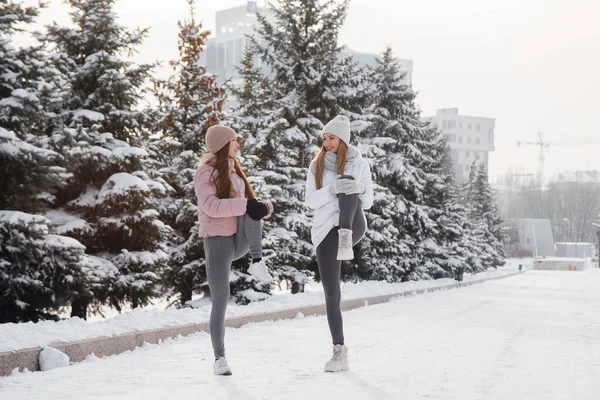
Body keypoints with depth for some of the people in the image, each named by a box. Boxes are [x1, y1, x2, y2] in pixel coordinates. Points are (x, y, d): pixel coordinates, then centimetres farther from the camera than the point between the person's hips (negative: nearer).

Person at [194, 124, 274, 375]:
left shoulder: (233, 169, 16)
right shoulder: (206, 172, -7)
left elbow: (246, 202, 17)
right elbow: (210, 205, -22)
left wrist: (262, 208, -7)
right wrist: (245, 205, -30)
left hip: (240, 239, 6)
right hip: (218, 240, -6)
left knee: (254, 209, -23)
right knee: (220, 300, -5)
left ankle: (257, 263, -25)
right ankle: (219, 357, 7)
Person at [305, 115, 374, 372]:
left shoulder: (359, 164, 4)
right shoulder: (317, 166, 9)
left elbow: (367, 202, 2)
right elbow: (311, 201, -1)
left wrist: (358, 188, -20)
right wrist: (331, 190, -21)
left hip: (353, 226, -2)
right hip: (325, 231, 2)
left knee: (347, 181, -28)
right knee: (331, 294, -2)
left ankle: (346, 240, -47)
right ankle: (340, 352, 5)